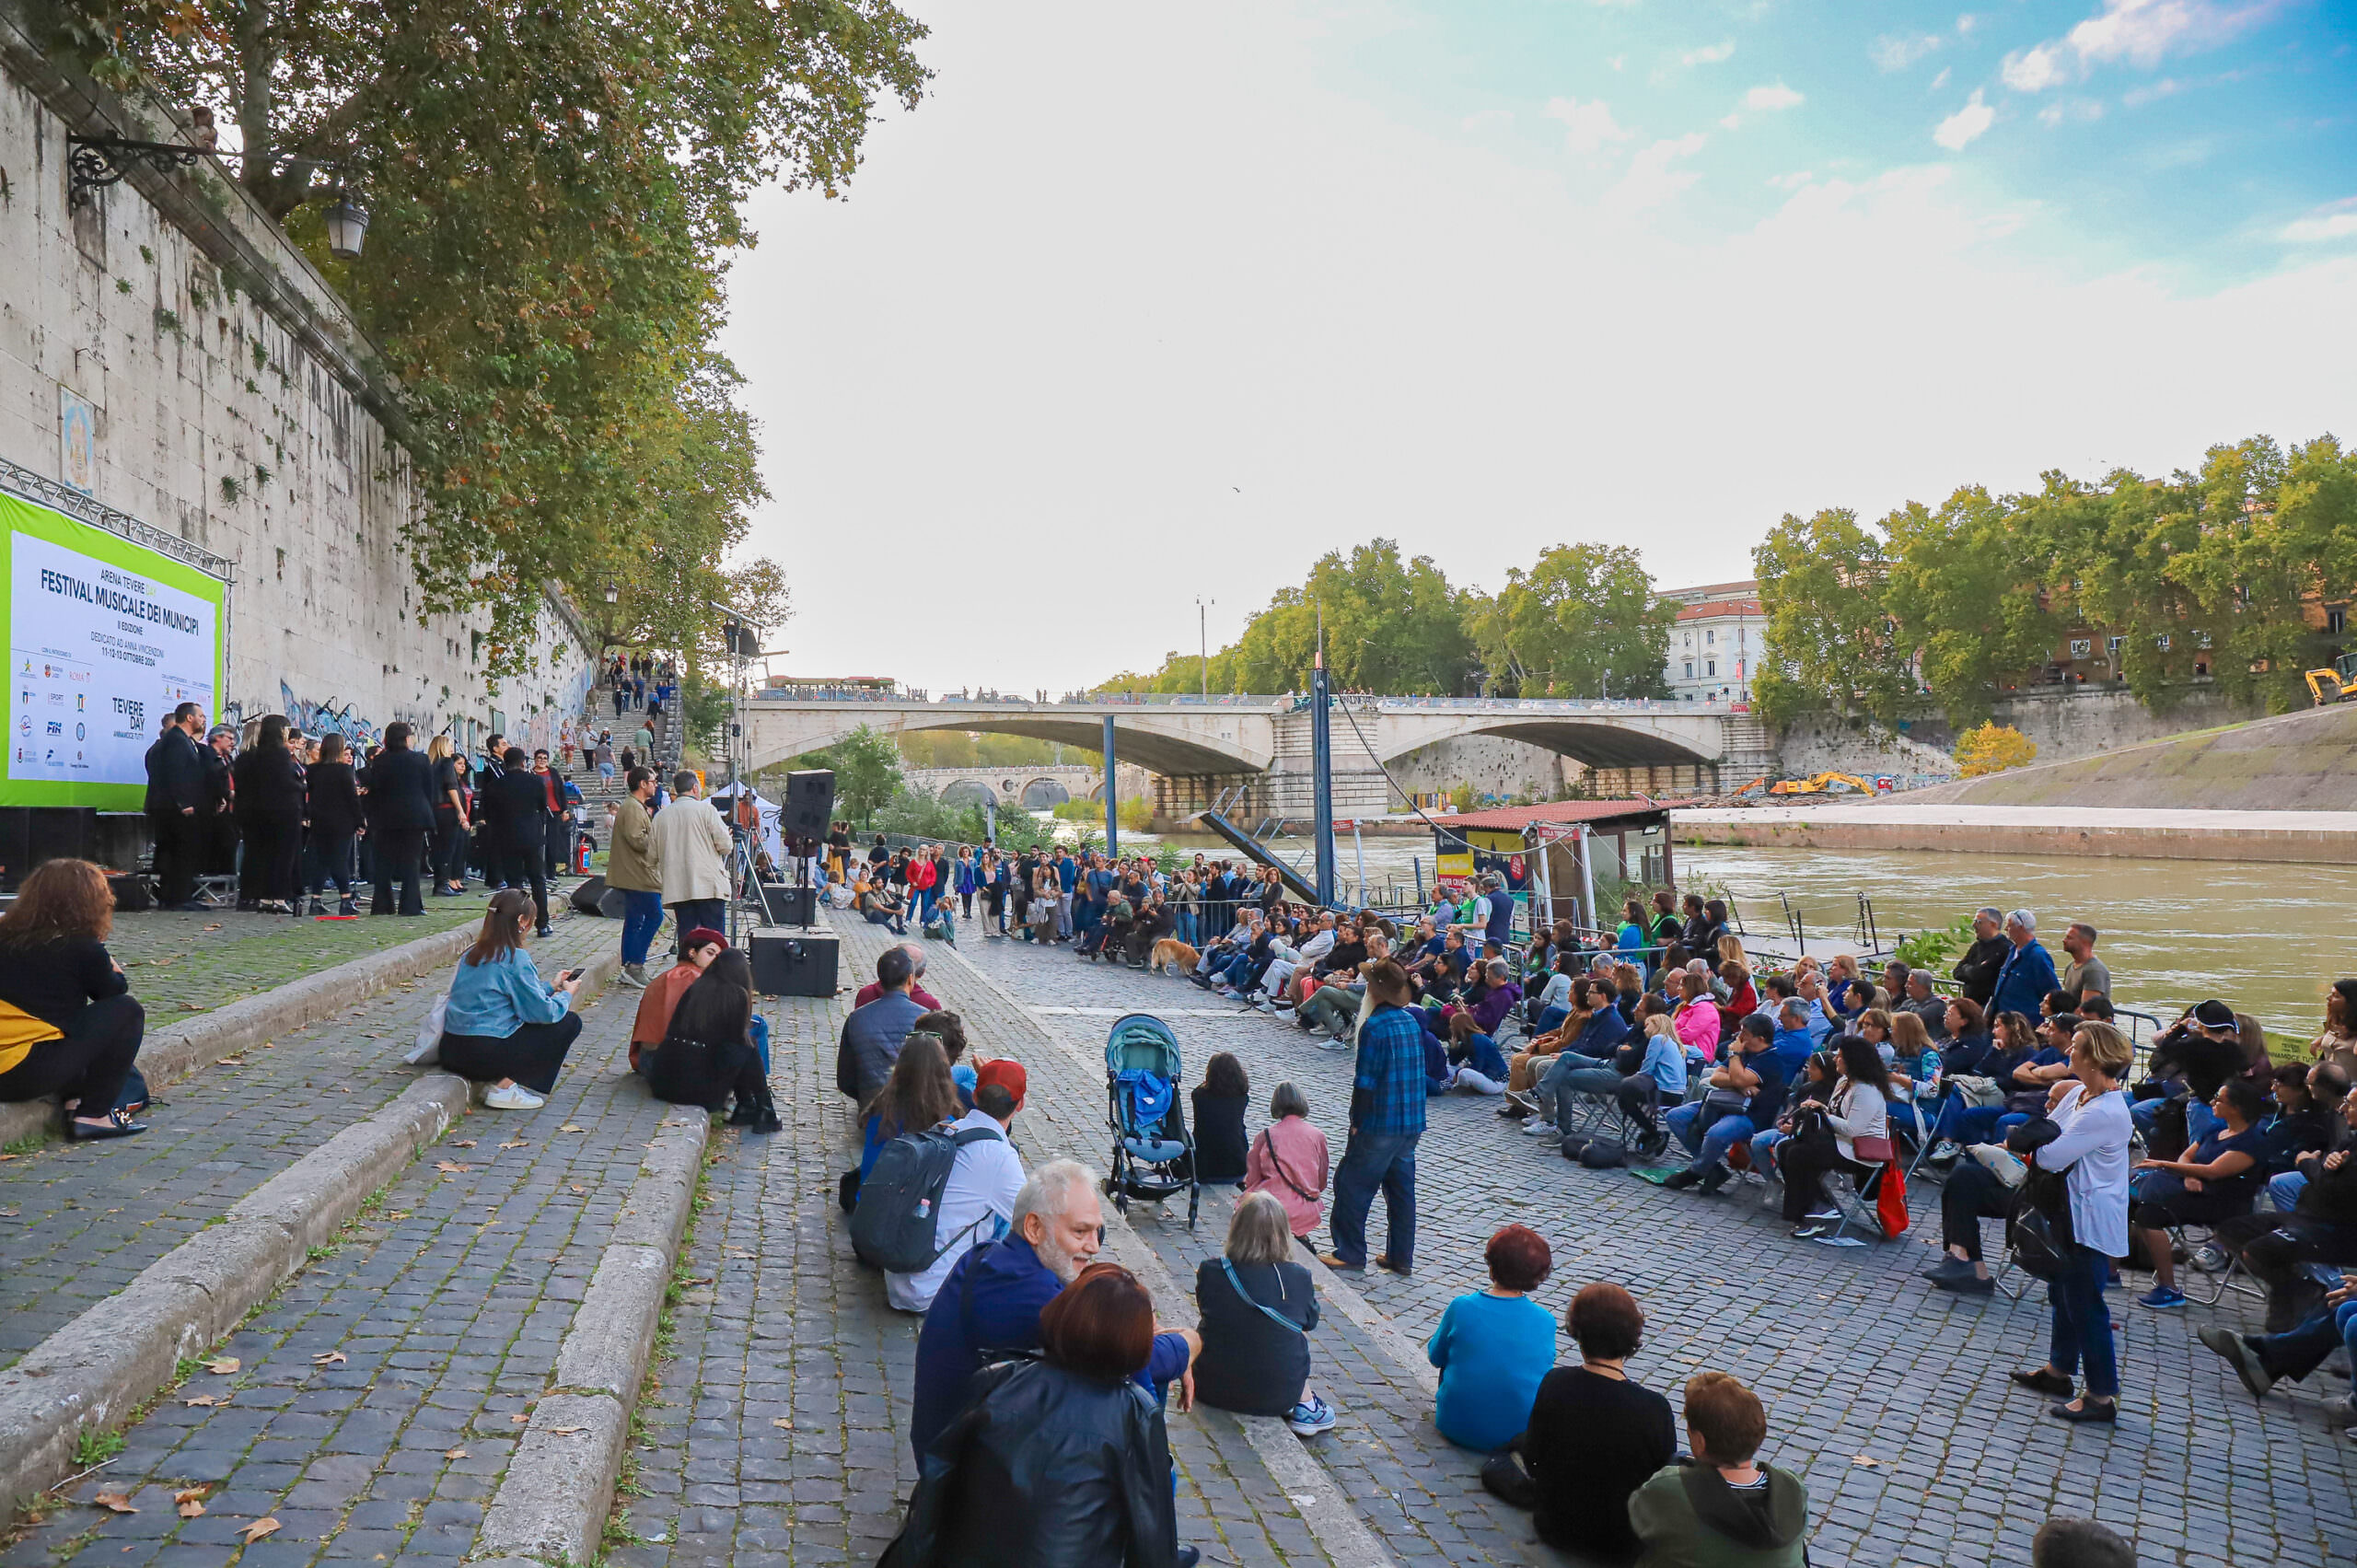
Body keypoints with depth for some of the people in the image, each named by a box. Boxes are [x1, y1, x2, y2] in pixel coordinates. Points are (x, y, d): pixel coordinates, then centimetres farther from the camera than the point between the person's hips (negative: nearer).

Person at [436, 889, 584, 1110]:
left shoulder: (472, 953, 11)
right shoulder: (516, 958, -14)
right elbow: (543, 1012, -11)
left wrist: (551, 987, 30)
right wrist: (567, 994, 9)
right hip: (485, 1056, -9)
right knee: (569, 1021, 3)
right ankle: (506, 1088, -3)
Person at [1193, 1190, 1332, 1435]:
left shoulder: (1210, 1271, -13)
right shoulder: (1298, 1278, -14)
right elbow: (1310, 1321, 5)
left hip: (1213, 1390, 0)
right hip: (1278, 1396, 0)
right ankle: (1306, 1408, 28)